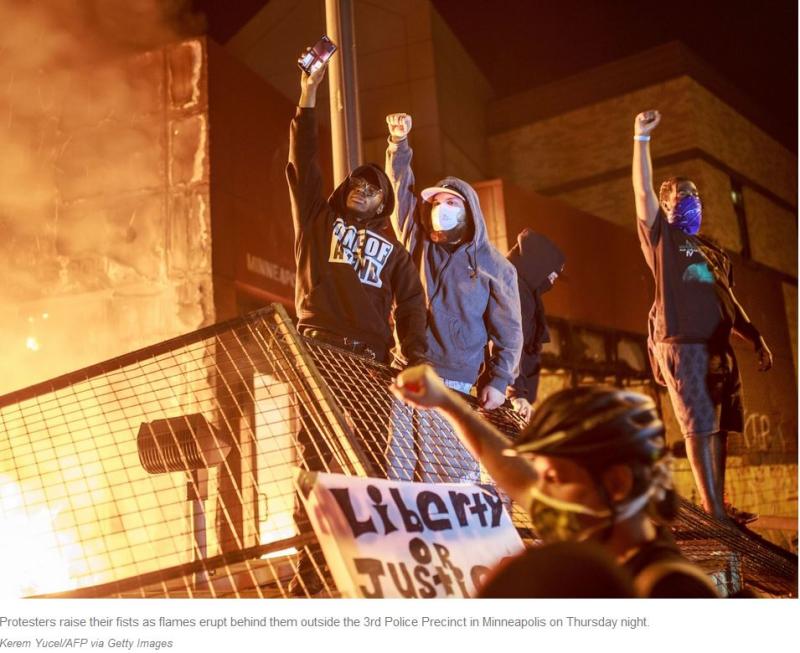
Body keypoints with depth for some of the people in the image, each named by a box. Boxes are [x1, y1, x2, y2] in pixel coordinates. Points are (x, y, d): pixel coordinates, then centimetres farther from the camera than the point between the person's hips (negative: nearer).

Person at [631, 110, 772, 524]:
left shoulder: (713, 253, 24)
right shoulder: (661, 237, 8)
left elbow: (728, 302, 25)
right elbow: (642, 189, -4)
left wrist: (757, 339, 17)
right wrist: (642, 138, -7)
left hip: (718, 347, 6)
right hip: (680, 343, -6)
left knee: (718, 427, 5)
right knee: (699, 426, -10)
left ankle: (720, 507, 11)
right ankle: (711, 510, -10)